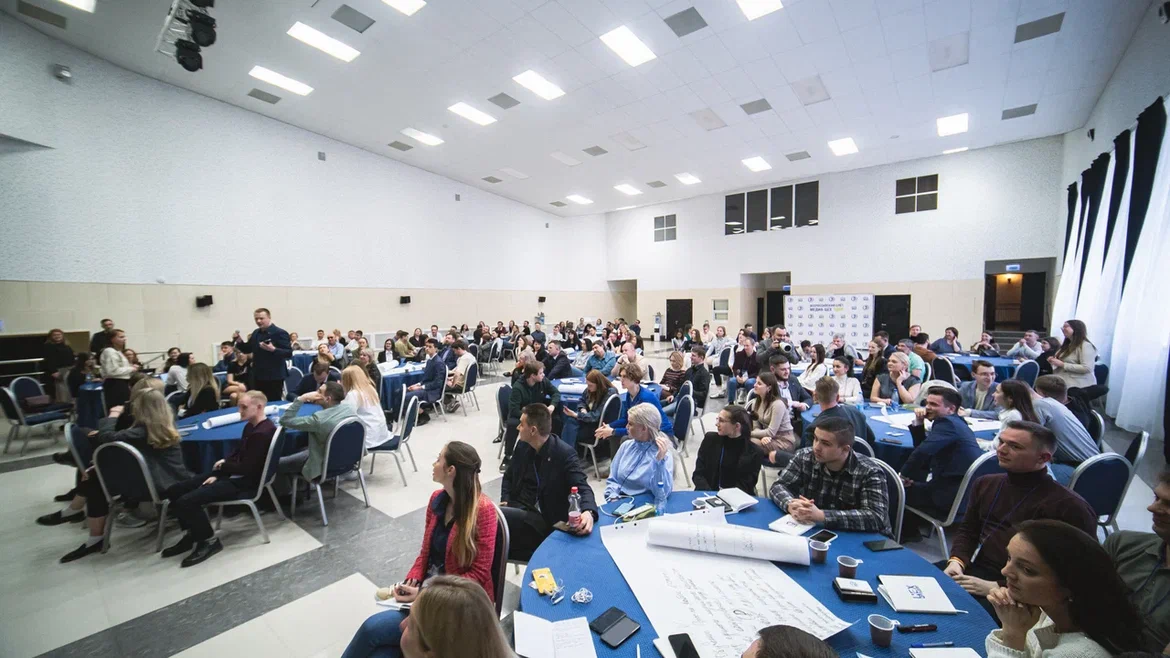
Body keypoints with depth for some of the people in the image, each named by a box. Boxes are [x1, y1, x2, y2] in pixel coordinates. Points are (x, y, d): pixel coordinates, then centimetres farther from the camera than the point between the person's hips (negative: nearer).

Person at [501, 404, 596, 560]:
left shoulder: (565, 454, -14)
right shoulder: (522, 445, 5)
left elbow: (582, 487, -18)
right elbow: (508, 476, 19)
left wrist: (588, 512, -40)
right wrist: (505, 500, 0)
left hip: (542, 519, -6)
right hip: (516, 509, 6)